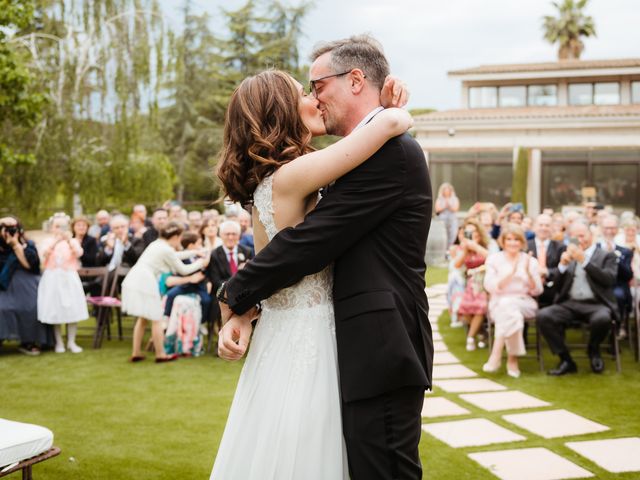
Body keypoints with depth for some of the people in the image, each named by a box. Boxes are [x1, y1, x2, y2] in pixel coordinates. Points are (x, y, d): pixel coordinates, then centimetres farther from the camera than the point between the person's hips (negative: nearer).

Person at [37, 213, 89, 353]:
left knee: (72, 310, -1)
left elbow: (79, 253, -15)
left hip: (69, 278, 0)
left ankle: (71, 342, 9)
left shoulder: (72, 241, 5)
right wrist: (56, 241, -32)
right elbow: (45, 253, -17)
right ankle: (59, 342, 12)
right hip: (53, 279, 0)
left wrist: (69, 241, -31)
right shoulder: (48, 241, 4)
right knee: (55, 311, 1)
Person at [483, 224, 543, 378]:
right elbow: (490, 287, -7)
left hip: (525, 304, 0)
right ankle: (512, 358, -32)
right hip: (499, 304, 0)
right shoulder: (494, 259, 6)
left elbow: (537, 291, 3)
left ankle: (496, 354, -33)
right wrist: (510, 273, -19)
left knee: (508, 305, -35)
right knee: (512, 313, -36)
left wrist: (528, 272, -15)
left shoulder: (530, 261, 9)